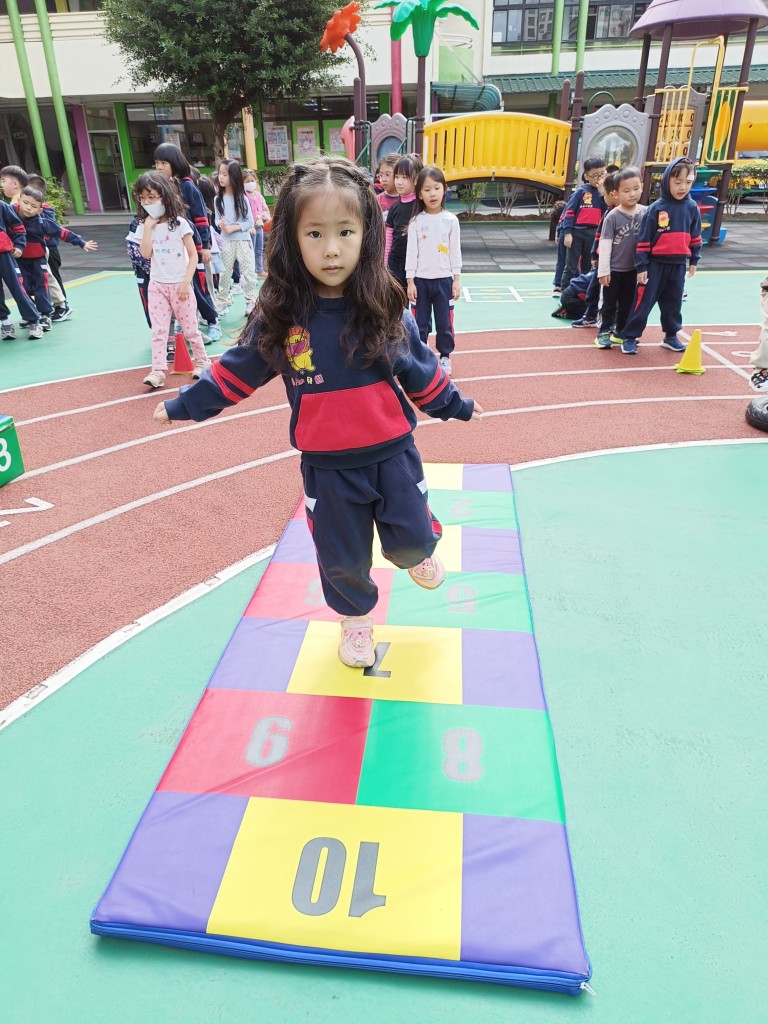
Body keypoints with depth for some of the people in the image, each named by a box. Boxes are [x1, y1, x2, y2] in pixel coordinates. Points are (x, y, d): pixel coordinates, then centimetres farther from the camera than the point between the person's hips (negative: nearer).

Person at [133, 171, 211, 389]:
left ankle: (202, 361, 26)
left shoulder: (179, 223, -6)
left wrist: (186, 282, -14)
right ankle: (158, 371, -2)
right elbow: (146, 254, -9)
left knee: (190, 328, 7)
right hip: (157, 286, 3)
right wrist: (148, 227, -14)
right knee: (158, 330, -1)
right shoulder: (143, 226, 4)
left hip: (179, 285, -3)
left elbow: (193, 255, -7)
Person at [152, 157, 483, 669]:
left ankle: (418, 553, 49)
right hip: (327, 466, 0)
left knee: (412, 539, 10)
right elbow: (239, 369, 1)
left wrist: (455, 405, 12)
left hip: (392, 452, 0)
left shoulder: (383, 309, -8)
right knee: (342, 558, 12)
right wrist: (185, 405, 4)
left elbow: (418, 367, 4)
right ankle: (357, 618, 41)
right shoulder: (280, 316, -9)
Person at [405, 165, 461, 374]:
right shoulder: (416, 222, -2)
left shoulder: (451, 220, -1)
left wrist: (456, 280, -1)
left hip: (444, 279, 0)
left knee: (445, 323, 6)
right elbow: (411, 252, -2)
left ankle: (444, 356, 23)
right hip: (420, 280, 0)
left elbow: (455, 251, 2)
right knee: (420, 323, 7)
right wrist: (410, 281, -5)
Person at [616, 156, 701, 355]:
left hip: (679, 264, 4)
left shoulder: (692, 208, 3)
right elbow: (643, 239, -9)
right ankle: (630, 337, 3)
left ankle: (671, 336, 26)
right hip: (655, 263, -4)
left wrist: (694, 260, 12)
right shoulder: (656, 208, -9)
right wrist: (641, 266, -11)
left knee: (673, 303, 14)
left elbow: (695, 236, 13)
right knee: (644, 301, -3)